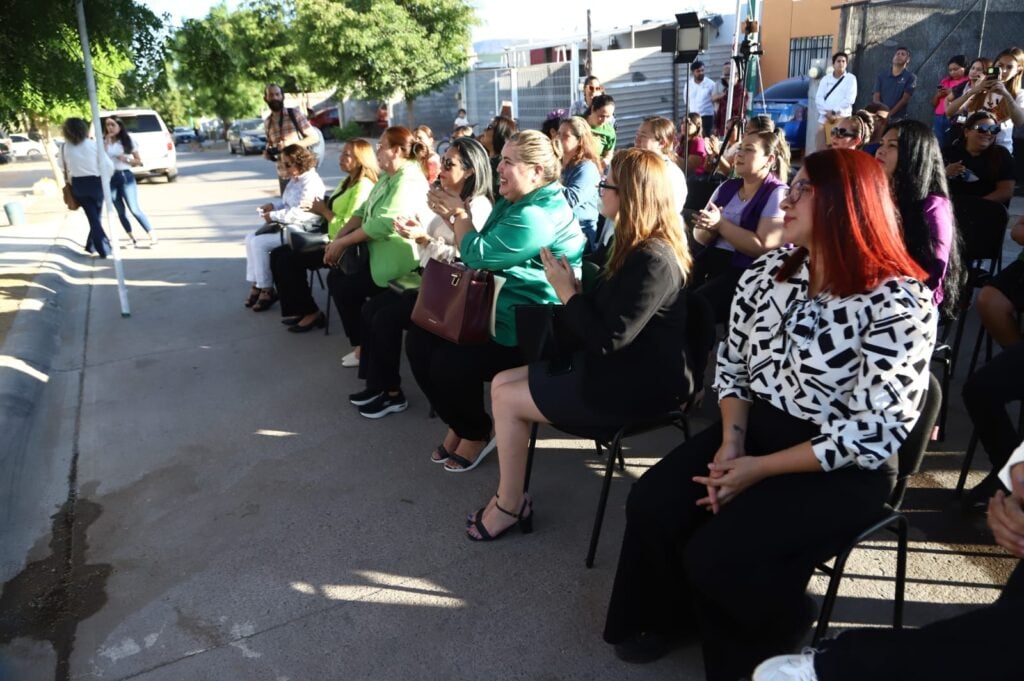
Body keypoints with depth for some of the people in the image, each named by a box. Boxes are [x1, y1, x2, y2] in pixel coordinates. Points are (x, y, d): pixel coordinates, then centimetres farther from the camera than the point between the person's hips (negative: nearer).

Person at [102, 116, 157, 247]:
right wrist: (106, 143, -9)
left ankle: (152, 235, -7)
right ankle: (132, 239, 12)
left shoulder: (128, 141, 1)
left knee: (134, 209, -11)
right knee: (120, 211, 5)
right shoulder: (104, 142, 5)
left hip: (125, 176, -3)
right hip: (110, 178, 3)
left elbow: (139, 161, 4)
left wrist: (126, 159, -14)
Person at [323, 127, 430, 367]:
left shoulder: (409, 181, -20)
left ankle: (364, 346, 11)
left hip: (394, 260, -10)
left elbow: (382, 224, -26)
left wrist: (342, 243, -18)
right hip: (377, 250, 10)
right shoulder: (388, 177, 13)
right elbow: (363, 212, 10)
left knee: (343, 286, -8)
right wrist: (337, 239, -3)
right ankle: (362, 342, 12)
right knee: (335, 277, 2)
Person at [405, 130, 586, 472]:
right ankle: (458, 423, 16)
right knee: (419, 340, 1)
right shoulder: (512, 202, 13)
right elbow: (480, 252, 19)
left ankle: (476, 434, 8)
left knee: (449, 363, -22)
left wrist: (460, 212, -8)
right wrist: (455, 215, 3)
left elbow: (477, 256, -24)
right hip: (495, 309, 11)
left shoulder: (538, 216, -22)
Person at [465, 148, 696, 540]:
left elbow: (608, 338, -28)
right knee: (502, 383, 6)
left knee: (507, 400, -6)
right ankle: (509, 497, 11)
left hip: (637, 386, -10)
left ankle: (509, 507, 11)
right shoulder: (638, 247, 9)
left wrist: (567, 292, -15)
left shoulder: (653, 261, -24)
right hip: (618, 370, 10)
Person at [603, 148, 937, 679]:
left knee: (716, 555, -21)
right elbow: (732, 362, 6)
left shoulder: (898, 302, -17)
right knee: (651, 507, -13)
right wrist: (731, 439, -11)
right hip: (754, 429, 6)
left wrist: (760, 469, -21)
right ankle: (670, 616, 19)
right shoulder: (769, 270, 3)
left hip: (841, 468, -6)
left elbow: (875, 432, -21)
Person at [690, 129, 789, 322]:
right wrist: (707, 228, -10)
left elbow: (764, 248, -16)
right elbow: (701, 238, 14)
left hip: (750, 271, -6)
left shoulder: (777, 194, -5)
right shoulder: (727, 187, 14)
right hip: (711, 260, 6)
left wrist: (720, 224, -18)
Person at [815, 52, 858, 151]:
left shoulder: (851, 79, 7)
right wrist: (827, 112, -10)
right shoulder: (825, 79, 15)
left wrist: (834, 112, -11)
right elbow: (818, 98, 4)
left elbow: (849, 100, -3)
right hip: (824, 118, 3)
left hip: (842, 119, -3)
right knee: (820, 148, -4)